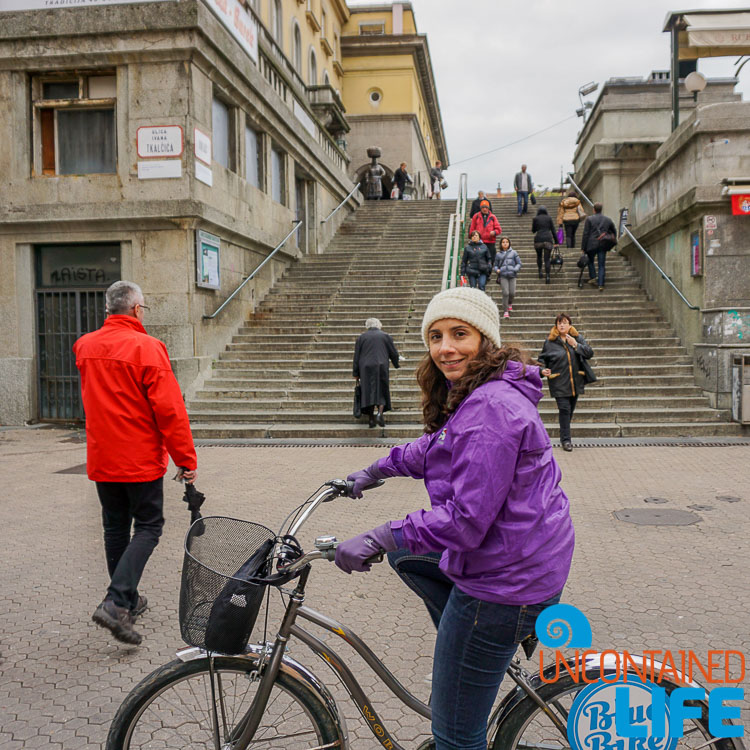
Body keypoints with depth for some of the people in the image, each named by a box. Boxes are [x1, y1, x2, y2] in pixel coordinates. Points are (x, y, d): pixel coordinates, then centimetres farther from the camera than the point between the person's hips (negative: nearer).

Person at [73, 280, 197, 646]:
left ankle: (129, 601, 27)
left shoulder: (85, 346, 5)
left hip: (101, 459, 7)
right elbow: (169, 409, -18)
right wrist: (186, 458, -12)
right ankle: (116, 603, -9)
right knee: (148, 527, 4)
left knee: (116, 528, 16)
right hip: (140, 458, -6)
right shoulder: (147, 348, -16)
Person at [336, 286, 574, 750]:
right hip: (523, 552, 10)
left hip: (505, 579, -10)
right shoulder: (477, 393, 7)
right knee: (405, 553, 29)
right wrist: (377, 470, 26)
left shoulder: (489, 409, -26)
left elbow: (466, 520, -28)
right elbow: (439, 447, 25)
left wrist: (379, 537, -24)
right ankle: (472, 650, 29)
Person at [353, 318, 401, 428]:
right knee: (382, 391, 8)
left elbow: (356, 356, 4)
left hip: (366, 369, 1)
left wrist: (356, 373, 9)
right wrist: (396, 364, 26)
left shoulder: (361, 337, 6)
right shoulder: (385, 336, 4)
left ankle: (371, 419, 1)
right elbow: (394, 353, 7)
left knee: (368, 392, 5)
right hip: (381, 367, -1)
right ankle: (379, 413, -13)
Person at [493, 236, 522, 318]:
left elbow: (519, 263, 10)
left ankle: (510, 303, 32)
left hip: (512, 275, 1)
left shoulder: (513, 253, 8)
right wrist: (497, 269, -3)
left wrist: (515, 269, -9)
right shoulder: (498, 254, 10)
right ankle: (505, 311, -2)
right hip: (503, 275, -1)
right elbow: (496, 265, 18)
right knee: (505, 293, -12)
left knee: (512, 293, -4)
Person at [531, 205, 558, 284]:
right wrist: (556, 241, 8)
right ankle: (547, 276, -12)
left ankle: (540, 271, 16)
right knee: (547, 259, 0)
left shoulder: (535, 218, 5)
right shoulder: (549, 218, 7)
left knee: (539, 256, 24)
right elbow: (553, 230, 5)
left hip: (538, 240, 0)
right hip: (548, 239, 0)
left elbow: (533, 230, 13)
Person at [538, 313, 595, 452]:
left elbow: (589, 353, -3)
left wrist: (576, 345, -17)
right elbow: (542, 358, 8)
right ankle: (566, 440, -3)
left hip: (576, 381, 3)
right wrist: (543, 370, -10)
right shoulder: (550, 341, -2)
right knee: (564, 409, -10)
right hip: (559, 383, -3)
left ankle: (565, 436, 28)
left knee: (571, 410, 12)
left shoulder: (577, 338, 4)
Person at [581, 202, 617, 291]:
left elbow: (585, 234, -6)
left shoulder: (589, 219, -4)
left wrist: (583, 247, -2)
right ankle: (601, 284, -2)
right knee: (601, 265, 4)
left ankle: (593, 277, 9)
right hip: (603, 246, 3)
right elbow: (614, 232, 17)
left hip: (592, 244, -2)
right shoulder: (608, 220, 8)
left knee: (590, 261, 21)